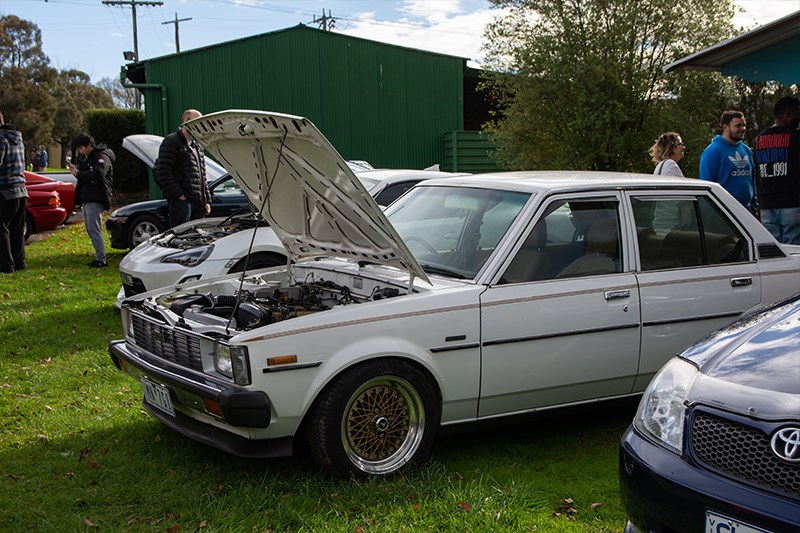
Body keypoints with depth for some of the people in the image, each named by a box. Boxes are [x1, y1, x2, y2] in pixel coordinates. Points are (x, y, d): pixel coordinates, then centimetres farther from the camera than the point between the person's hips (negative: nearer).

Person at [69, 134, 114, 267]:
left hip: (96, 199, -10)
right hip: (86, 199, 10)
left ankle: (101, 260, -11)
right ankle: (99, 257, 17)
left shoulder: (102, 157, -11)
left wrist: (79, 174, -20)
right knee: (90, 230, 11)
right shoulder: (86, 158, 20)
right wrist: (76, 169, 4)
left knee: (94, 229, -13)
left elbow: (98, 174, -27)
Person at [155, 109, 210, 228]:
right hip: (182, 201, -9)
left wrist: (206, 201, 19)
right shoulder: (172, 141, -5)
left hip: (198, 202, 9)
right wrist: (179, 195, -17)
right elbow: (163, 173, -14)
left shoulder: (197, 146, 24)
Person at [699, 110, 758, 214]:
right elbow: (706, 182, -13)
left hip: (746, 210, 7)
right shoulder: (712, 151, -10)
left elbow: (752, 178, 19)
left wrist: (755, 205, 14)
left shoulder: (746, 150, 13)